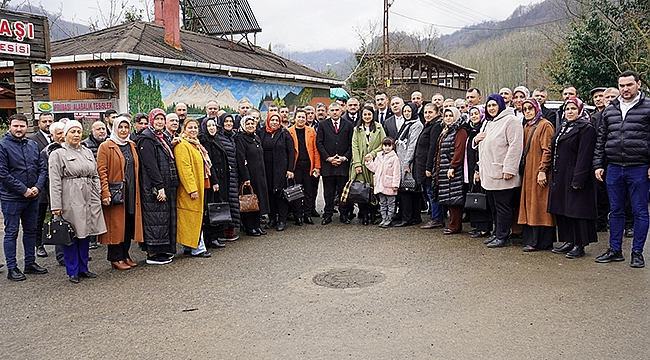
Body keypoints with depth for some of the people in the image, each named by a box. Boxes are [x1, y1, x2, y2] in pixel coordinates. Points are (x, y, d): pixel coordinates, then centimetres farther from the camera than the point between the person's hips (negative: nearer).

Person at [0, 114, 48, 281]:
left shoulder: (33, 145, 8)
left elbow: (42, 168, 9)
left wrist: (37, 187, -7)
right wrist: (23, 190, -15)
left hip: (32, 197, 6)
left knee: (31, 231, 14)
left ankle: (30, 263, 27)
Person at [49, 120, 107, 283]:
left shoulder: (88, 152, 14)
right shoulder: (58, 154, -1)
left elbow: (95, 176, 17)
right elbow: (55, 182, -7)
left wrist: (98, 196, 9)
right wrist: (56, 205, -11)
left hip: (89, 198, 5)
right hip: (70, 199, -5)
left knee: (85, 234, 11)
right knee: (71, 235, 1)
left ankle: (83, 268, 22)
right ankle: (72, 271, 13)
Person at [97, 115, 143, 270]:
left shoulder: (132, 146, 16)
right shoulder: (105, 147, -3)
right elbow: (101, 171, -10)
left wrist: (137, 191, 12)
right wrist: (105, 192, -19)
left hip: (131, 193, 6)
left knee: (129, 224, 8)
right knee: (116, 225, -1)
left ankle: (125, 255, 19)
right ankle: (116, 258, 8)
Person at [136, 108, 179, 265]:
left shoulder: (164, 137, 17)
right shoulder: (146, 138, -10)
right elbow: (150, 164, -18)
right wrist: (159, 186, -22)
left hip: (167, 185, 9)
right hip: (153, 187, -9)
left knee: (166, 216, 12)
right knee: (155, 218, -6)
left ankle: (164, 250, 21)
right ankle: (152, 254, 1)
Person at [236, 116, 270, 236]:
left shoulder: (257, 138, 15)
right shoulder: (240, 139, -9)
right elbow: (241, 159, -15)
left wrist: (263, 174, 15)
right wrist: (245, 177, -20)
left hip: (259, 174, 8)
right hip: (249, 174, -8)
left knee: (259, 198, 10)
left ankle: (257, 225, 19)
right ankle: (249, 227, 7)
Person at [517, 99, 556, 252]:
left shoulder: (545, 125, -7)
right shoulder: (526, 127, 17)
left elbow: (547, 150, -14)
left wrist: (542, 170, -20)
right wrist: (524, 171, 11)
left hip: (539, 172, -8)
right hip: (528, 172, 8)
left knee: (539, 206, -5)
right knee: (529, 204, 8)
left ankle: (540, 242, 0)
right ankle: (530, 239, 14)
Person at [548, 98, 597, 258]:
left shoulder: (586, 129, -9)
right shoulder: (562, 128, 17)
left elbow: (584, 157, -16)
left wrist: (578, 180, -21)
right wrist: (554, 176, 15)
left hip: (575, 178, -8)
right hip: (560, 178, 9)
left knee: (576, 211, -4)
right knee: (562, 210, 11)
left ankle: (579, 245, 4)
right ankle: (569, 241, 21)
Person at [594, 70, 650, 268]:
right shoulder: (609, 110, 12)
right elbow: (601, 140, 15)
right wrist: (598, 164, 9)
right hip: (614, 168, 4)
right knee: (616, 211, 11)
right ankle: (615, 250, 20)